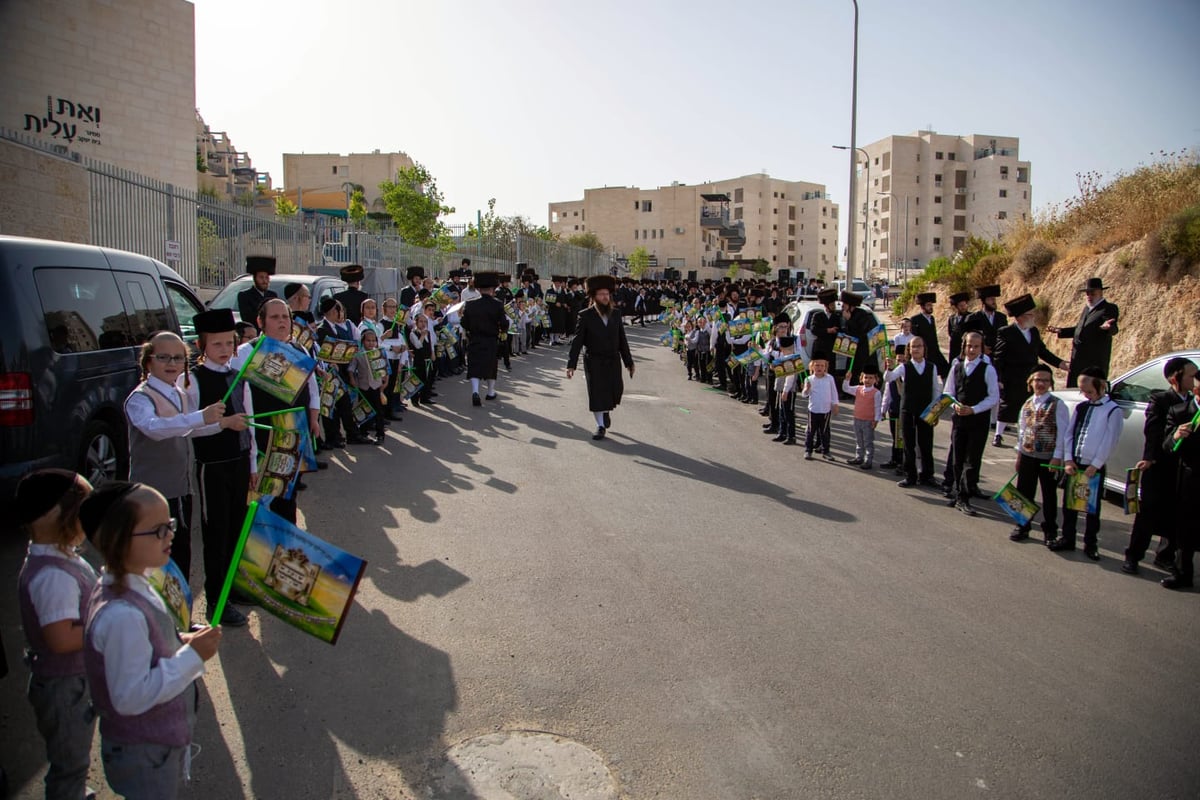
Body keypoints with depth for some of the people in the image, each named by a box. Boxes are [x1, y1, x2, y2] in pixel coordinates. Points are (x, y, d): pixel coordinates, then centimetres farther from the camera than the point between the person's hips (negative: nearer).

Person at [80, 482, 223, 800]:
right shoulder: (121, 616, -33)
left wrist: (184, 642, -3)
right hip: (144, 758, -9)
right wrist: (192, 656, -28)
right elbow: (130, 698, -30)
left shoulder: (134, 586, -2)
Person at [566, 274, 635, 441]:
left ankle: (606, 411, 36)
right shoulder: (585, 316, -7)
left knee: (615, 393, 5)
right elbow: (577, 341, -9)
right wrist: (571, 364, -15)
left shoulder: (616, 314, 4)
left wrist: (629, 361, 9)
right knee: (596, 394, 1)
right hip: (594, 362, -3)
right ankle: (600, 426, 17)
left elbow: (622, 339, 9)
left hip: (613, 361, 3)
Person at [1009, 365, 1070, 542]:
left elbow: (1063, 433, -9)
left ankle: (1050, 530, 21)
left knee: (1049, 495, 8)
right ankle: (1022, 526, 22)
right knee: (1024, 492, 8)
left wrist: (1057, 457, -12)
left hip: (1048, 458, -4)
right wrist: (1019, 455, 12)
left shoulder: (1057, 405, -8)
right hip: (1027, 456, 4)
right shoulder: (1027, 404, 7)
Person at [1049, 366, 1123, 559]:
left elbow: (1110, 442, -11)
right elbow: (1069, 434, 9)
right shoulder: (1081, 407, 9)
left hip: (1094, 467, -5)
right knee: (1069, 503, 11)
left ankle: (1091, 544, 16)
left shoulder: (1113, 411, -8)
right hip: (1074, 464, 5)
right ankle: (1067, 538, 23)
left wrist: (1095, 465, -13)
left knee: (1092, 507, 5)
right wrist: (1068, 459, -1)